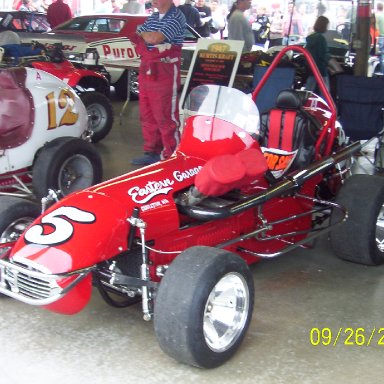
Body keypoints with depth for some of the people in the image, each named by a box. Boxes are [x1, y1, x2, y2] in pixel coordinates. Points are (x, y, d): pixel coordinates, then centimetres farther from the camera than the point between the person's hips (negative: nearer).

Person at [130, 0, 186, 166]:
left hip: (165, 71, -8)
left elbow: (155, 38, -19)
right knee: (147, 115, 11)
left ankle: (171, 156, 3)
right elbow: (136, 37, 15)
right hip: (146, 70, 8)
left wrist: (143, 34, 0)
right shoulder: (152, 17, 16)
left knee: (165, 116, -4)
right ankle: (152, 152, 21)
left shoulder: (176, 17, -10)